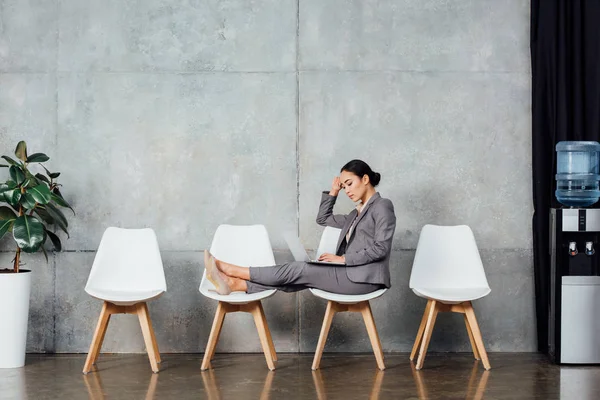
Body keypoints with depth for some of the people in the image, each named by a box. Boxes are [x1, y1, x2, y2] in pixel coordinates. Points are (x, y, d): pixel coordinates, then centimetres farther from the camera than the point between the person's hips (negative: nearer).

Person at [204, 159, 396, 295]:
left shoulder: (382, 206, -2)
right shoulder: (358, 213, 25)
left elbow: (381, 248, -14)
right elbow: (323, 219, 31)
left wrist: (343, 258, -16)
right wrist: (333, 192, 19)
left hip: (363, 278, -8)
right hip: (348, 273, 8)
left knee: (300, 270, -16)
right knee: (298, 277, -12)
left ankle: (230, 269, -18)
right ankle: (234, 283, -26)